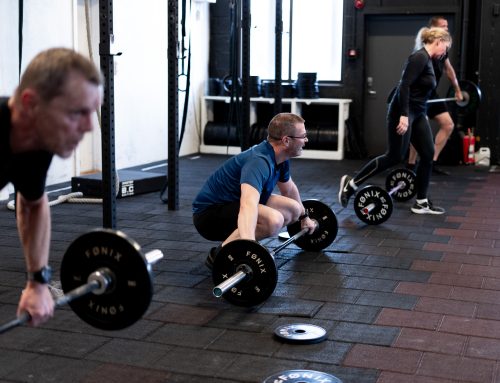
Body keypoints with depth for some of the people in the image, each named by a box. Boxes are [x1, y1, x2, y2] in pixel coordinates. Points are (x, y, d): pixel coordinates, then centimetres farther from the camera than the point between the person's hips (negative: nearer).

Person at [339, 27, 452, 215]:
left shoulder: (427, 60, 16)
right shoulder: (419, 57, -15)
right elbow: (404, 85, -23)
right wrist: (403, 115, -27)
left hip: (417, 113, 10)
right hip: (403, 112, -10)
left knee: (428, 155, 7)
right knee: (394, 157, -7)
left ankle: (421, 203, 13)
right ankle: (351, 183, 2)